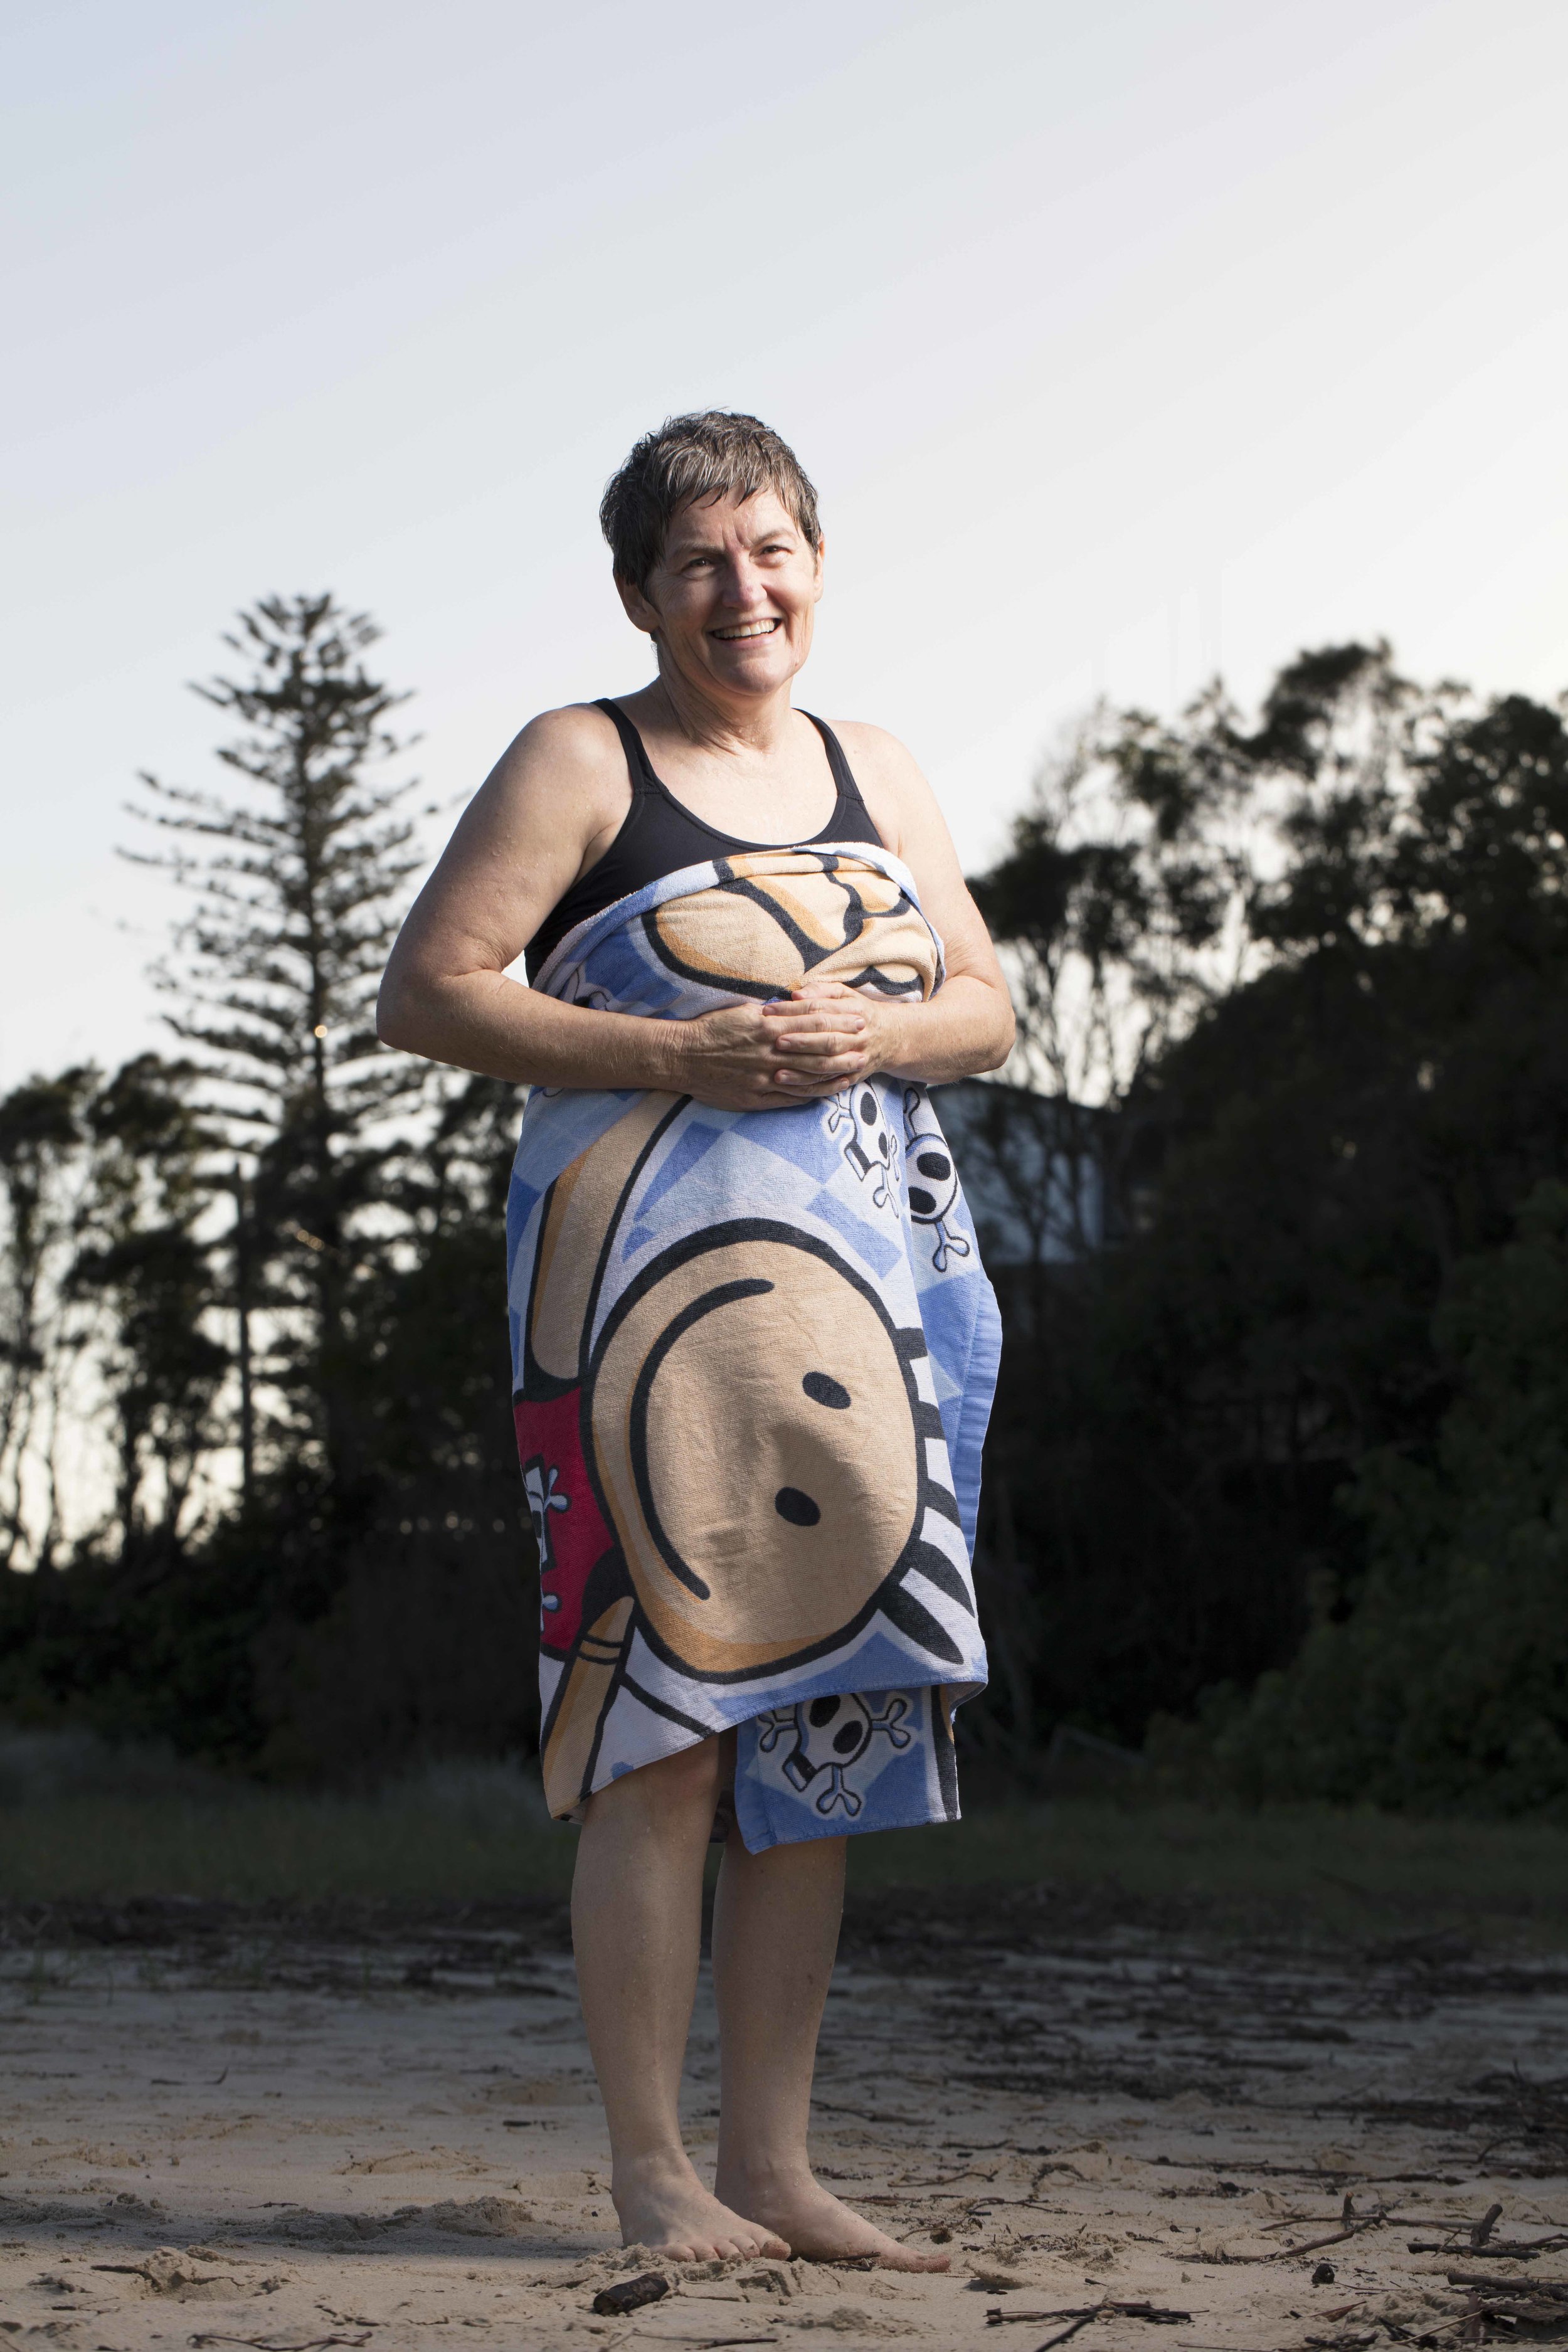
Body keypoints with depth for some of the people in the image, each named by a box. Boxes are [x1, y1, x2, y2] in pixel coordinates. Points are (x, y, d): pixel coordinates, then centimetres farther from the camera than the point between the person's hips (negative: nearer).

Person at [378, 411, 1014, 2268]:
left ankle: (770, 2161, 11)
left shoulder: (878, 777, 18)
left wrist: (879, 1034, -5)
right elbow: (425, 992, -5)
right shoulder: (582, 765, 1)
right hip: (651, 1279, -6)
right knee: (667, 1710, -10)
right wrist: (679, 1053, -13)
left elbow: (986, 1002, 18)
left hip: (873, 1276, 6)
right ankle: (651, 2170, -3)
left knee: (827, 1710, 4)